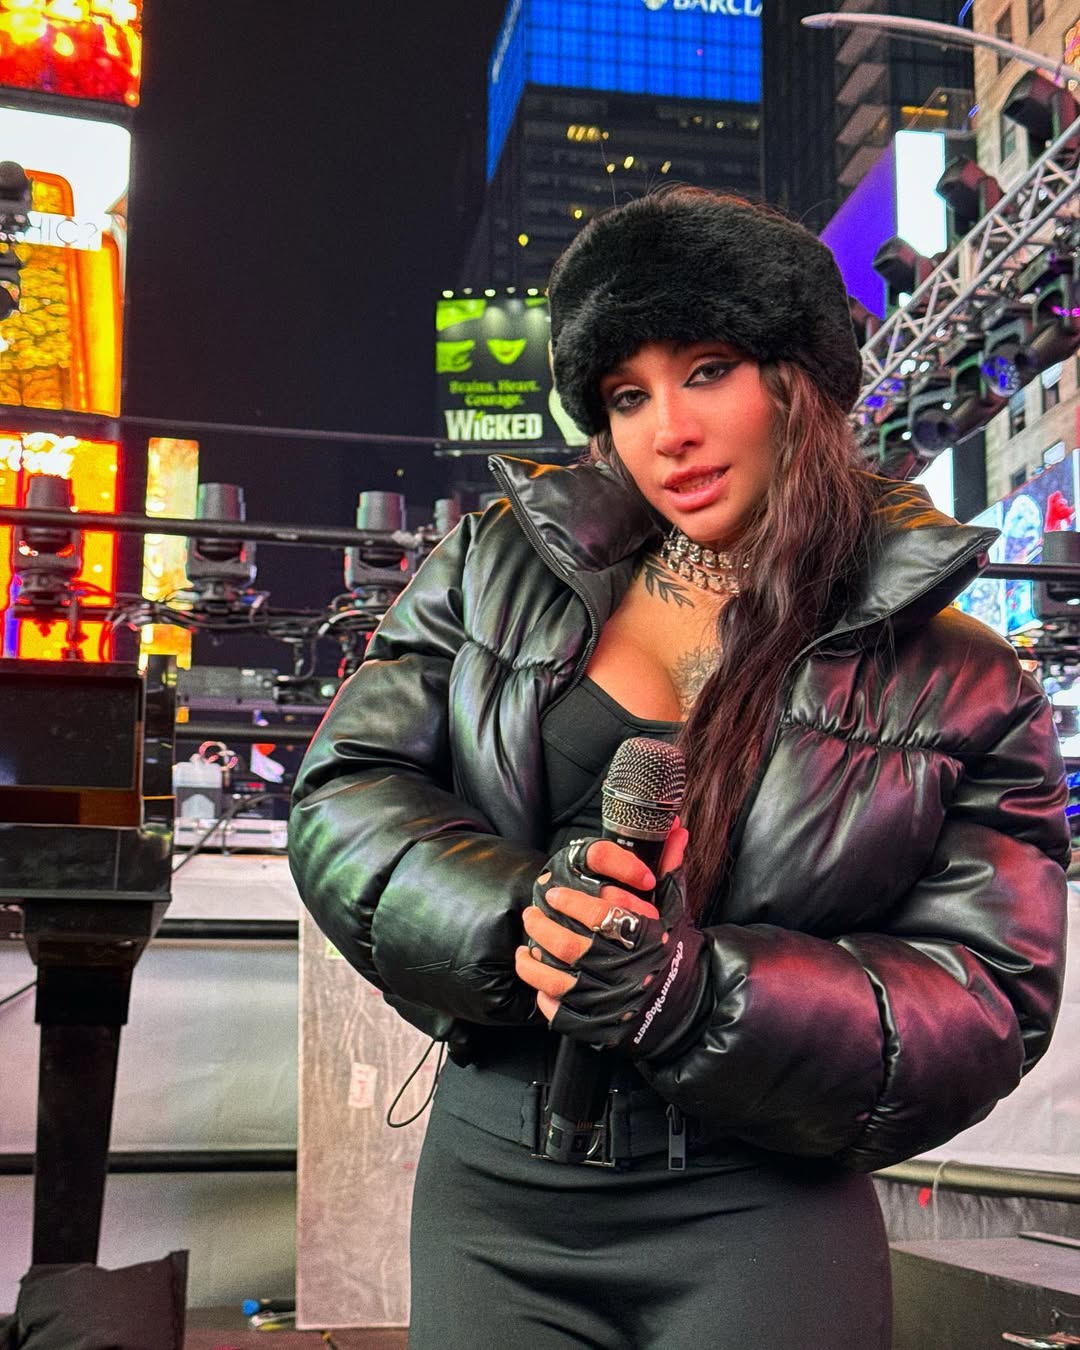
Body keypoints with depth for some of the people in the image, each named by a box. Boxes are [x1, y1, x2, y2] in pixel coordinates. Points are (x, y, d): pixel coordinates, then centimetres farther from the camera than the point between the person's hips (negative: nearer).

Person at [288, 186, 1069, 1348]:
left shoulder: (952, 684, -4)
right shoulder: (498, 565, 2)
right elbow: (342, 795, -1)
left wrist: (699, 994, -23)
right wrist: (513, 918, -21)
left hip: (759, 1221, -1)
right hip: (489, 1197, 2)